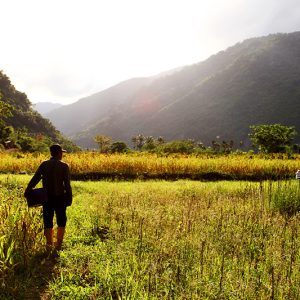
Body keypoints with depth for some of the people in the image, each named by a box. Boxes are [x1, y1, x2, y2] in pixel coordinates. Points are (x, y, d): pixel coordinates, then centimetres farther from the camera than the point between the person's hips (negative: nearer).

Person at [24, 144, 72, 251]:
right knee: (61, 221, 12)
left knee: (48, 221, 11)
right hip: (60, 197, -2)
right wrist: (69, 198, -2)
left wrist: (27, 191, -3)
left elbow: (35, 178, -6)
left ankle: (49, 244, 13)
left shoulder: (44, 164, 0)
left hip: (47, 197, 2)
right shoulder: (64, 166, -6)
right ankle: (58, 244, 12)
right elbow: (67, 184, -9)